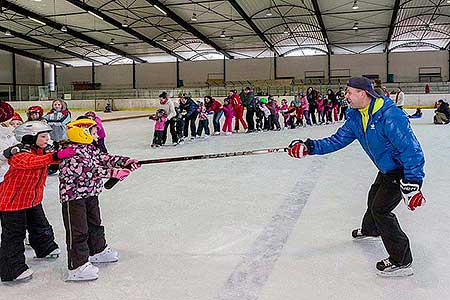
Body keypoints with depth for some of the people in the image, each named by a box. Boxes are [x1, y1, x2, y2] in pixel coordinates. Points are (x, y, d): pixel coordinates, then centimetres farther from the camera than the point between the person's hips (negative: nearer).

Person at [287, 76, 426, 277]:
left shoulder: (390, 115, -31)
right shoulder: (355, 117, -3)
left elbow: (411, 149, -33)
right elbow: (337, 140, 0)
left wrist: (411, 183, -37)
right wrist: (308, 147, -12)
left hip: (403, 170, -9)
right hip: (386, 169, 10)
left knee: (380, 208, -13)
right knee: (374, 199, 27)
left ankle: (401, 261, -3)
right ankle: (370, 229, 58)